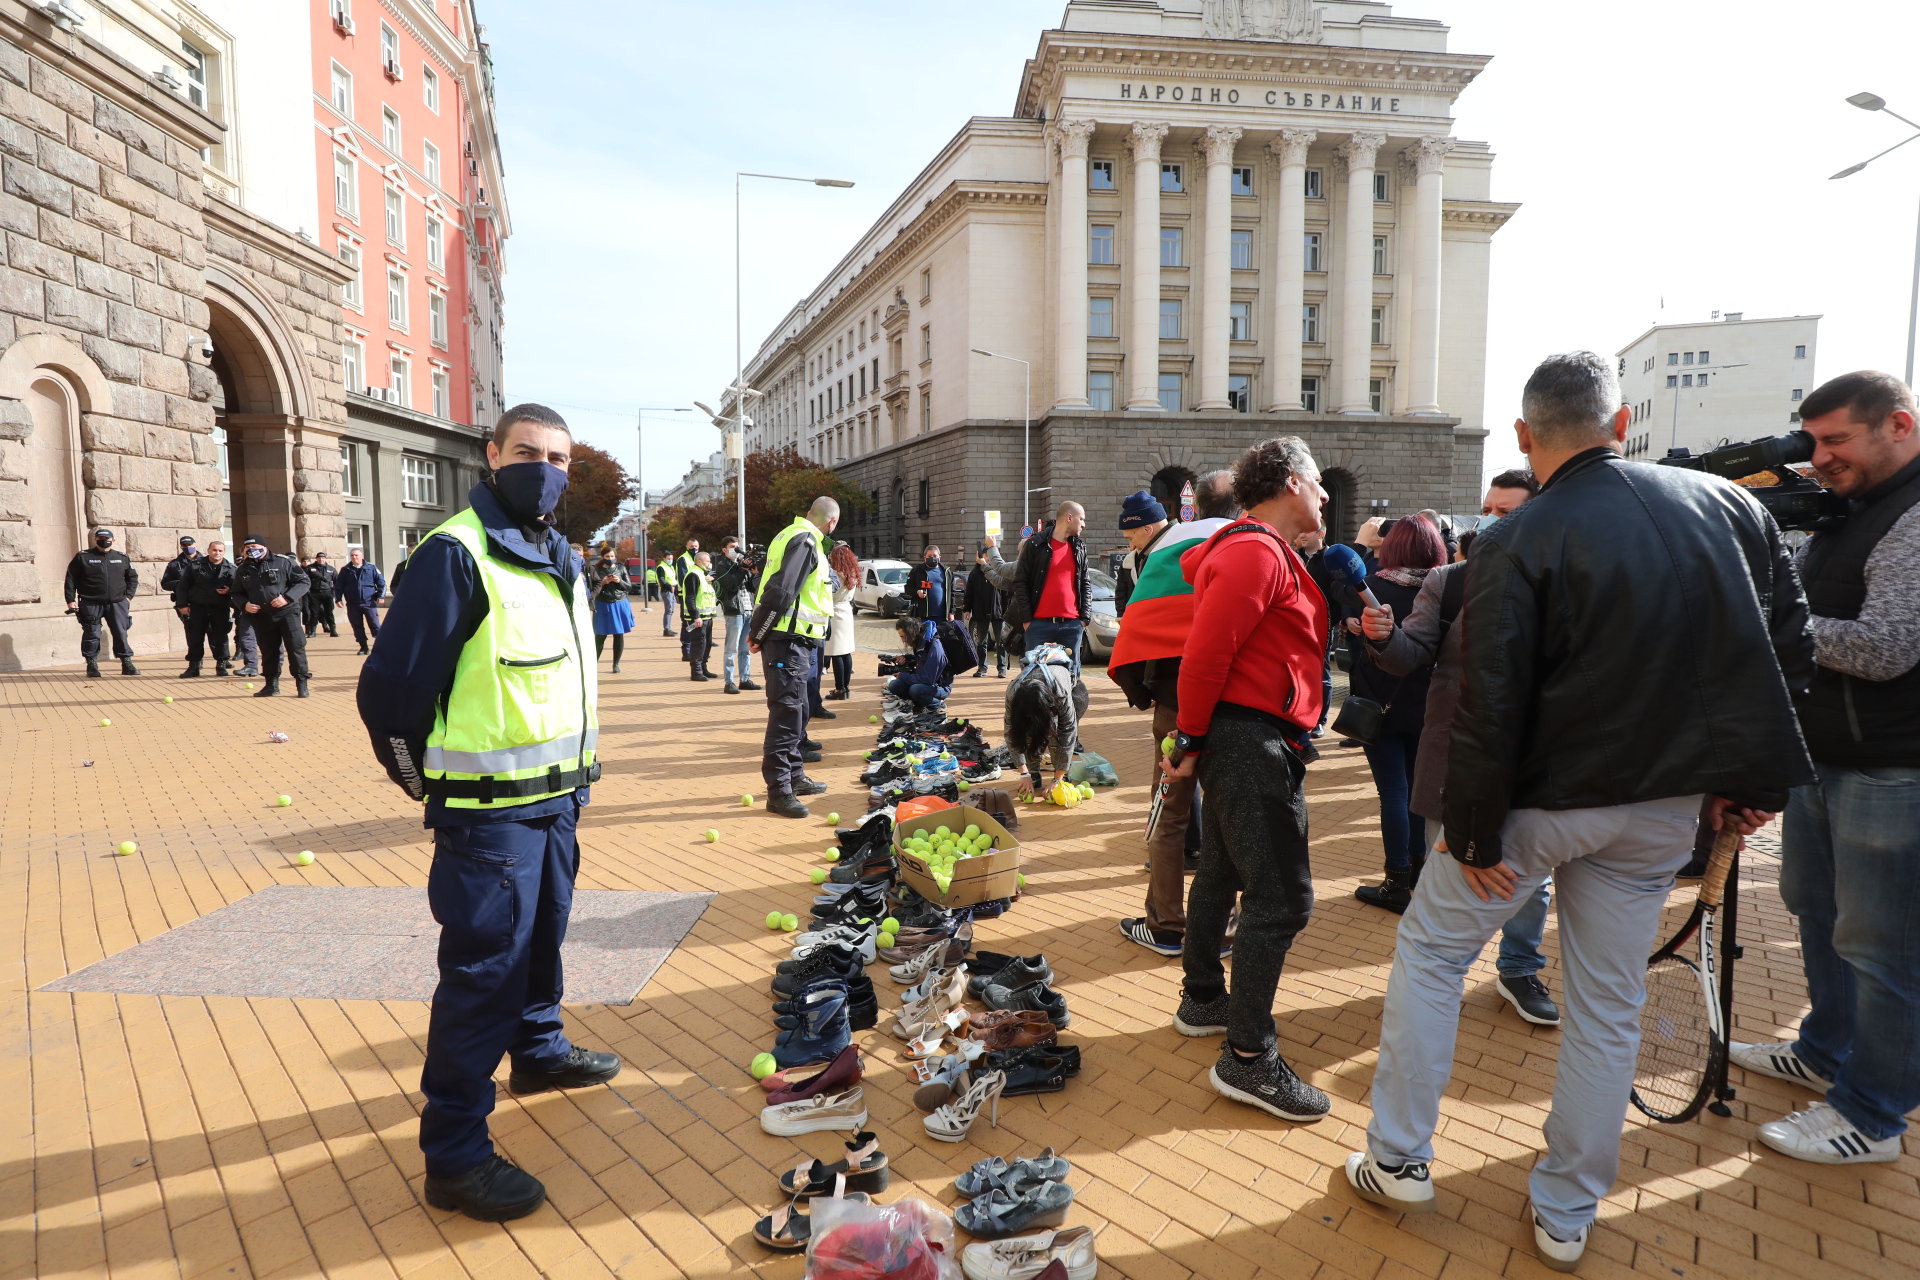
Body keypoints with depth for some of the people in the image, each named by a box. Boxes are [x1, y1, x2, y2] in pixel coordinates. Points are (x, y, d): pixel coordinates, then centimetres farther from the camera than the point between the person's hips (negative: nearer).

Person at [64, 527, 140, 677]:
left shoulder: (122, 558, 10)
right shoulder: (83, 557, 3)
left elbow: (133, 578, 17)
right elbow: (70, 579, 4)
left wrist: (128, 596, 5)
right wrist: (70, 600, -2)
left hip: (117, 604, 2)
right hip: (91, 604, -2)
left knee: (121, 634, 3)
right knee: (92, 635, 1)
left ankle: (127, 664, 9)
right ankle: (92, 666, 9)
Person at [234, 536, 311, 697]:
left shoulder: (283, 562, -6)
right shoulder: (242, 570, 8)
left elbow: (303, 581, -6)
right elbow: (237, 593, 17)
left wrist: (287, 597, -18)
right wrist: (244, 605, -4)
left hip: (287, 613, -4)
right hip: (261, 616, 4)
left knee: (296, 647, -6)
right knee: (268, 651, 11)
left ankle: (302, 685, 1)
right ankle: (271, 685, 20)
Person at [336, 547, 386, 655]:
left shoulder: (371, 567, 3)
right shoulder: (345, 570, 8)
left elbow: (381, 582, 4)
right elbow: (338, 585, 12)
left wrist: (380, 595, -5)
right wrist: (339, 598, 3)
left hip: (369, 602, -3)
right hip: (353, 604, 3)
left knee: (375, 625, -5)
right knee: (357, 626, 6)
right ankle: (363, 647, 14)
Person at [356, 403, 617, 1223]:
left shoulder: (559, 559, 10)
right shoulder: (457, 554, -17)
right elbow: (390, 686, -17)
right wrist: (427, 779, -3)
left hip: (556, 796, 9)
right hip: (489, 810, -8)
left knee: (540, 936, 25)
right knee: (483, 972, -3)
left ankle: (540, 1050, 46)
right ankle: (453, 1155, 9)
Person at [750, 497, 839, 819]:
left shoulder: (792, 534, 18)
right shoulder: (805, 541, -14)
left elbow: (774, 586, 21)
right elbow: (780, 590, -22)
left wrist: (758, 631, 16)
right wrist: (759, 634, -14)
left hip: (793, 639, 10)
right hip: (790, 638, -10)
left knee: (796, 710, 18)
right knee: (786, 711, -7)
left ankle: (794, 776, 29)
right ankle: (778, 791, -4)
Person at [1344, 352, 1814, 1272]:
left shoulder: (1516, 546, -18)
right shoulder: (1729, 506, -1)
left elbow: (1489, 709, -20)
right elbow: (1789, 648, 6)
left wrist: (1472, 830, -10)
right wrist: (1750, 780, 12)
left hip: (1545, 799, -5)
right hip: (1666, 807, 5)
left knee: (1429, 951, 14)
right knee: (1609, 1004, 16)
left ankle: (1398, 1161, 22)